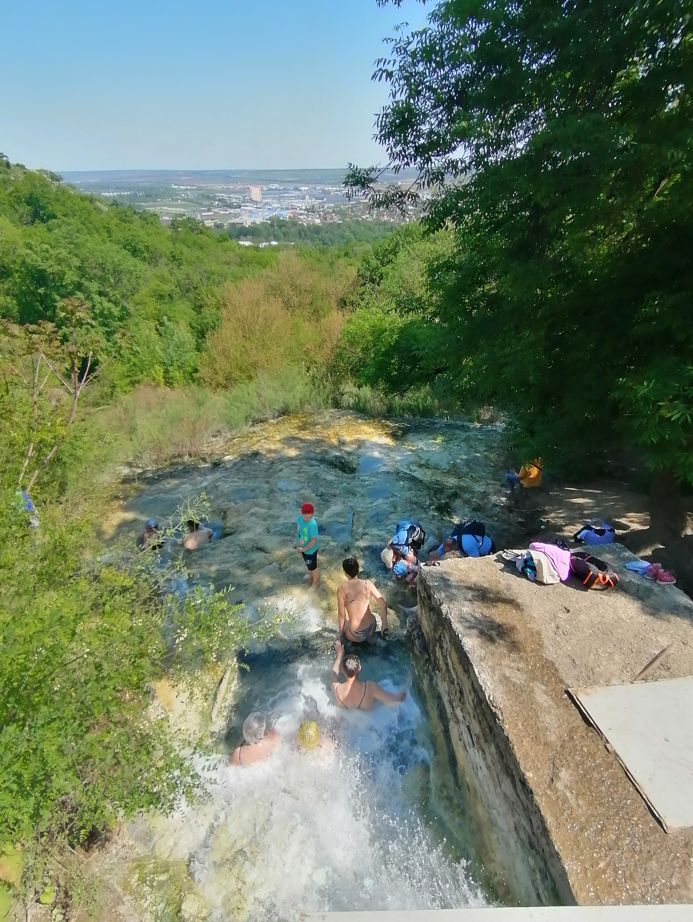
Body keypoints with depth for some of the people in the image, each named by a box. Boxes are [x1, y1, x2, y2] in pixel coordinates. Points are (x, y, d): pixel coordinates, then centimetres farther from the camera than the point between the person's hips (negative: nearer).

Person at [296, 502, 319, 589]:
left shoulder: (313, 525, -36)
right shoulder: (300, 518, -17)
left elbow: (314, 541, -27)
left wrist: (304, 549, -22)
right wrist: (297, 543, 3)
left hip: (311, 550, -6)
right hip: (302, 547, 6)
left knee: (313, 566, 19)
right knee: (308, 564, 32)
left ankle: (315, 582, 45)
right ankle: (311, 574, 60)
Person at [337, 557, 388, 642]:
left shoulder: (342, 589, -17)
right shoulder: (368, 583, -10)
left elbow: (341, 615, -9)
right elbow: (383, 605, -6)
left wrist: (341, 633, 5)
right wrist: (384, 625, 3)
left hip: (355, 636, -3)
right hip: (371, 629, 3)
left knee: (344, 622, 33)